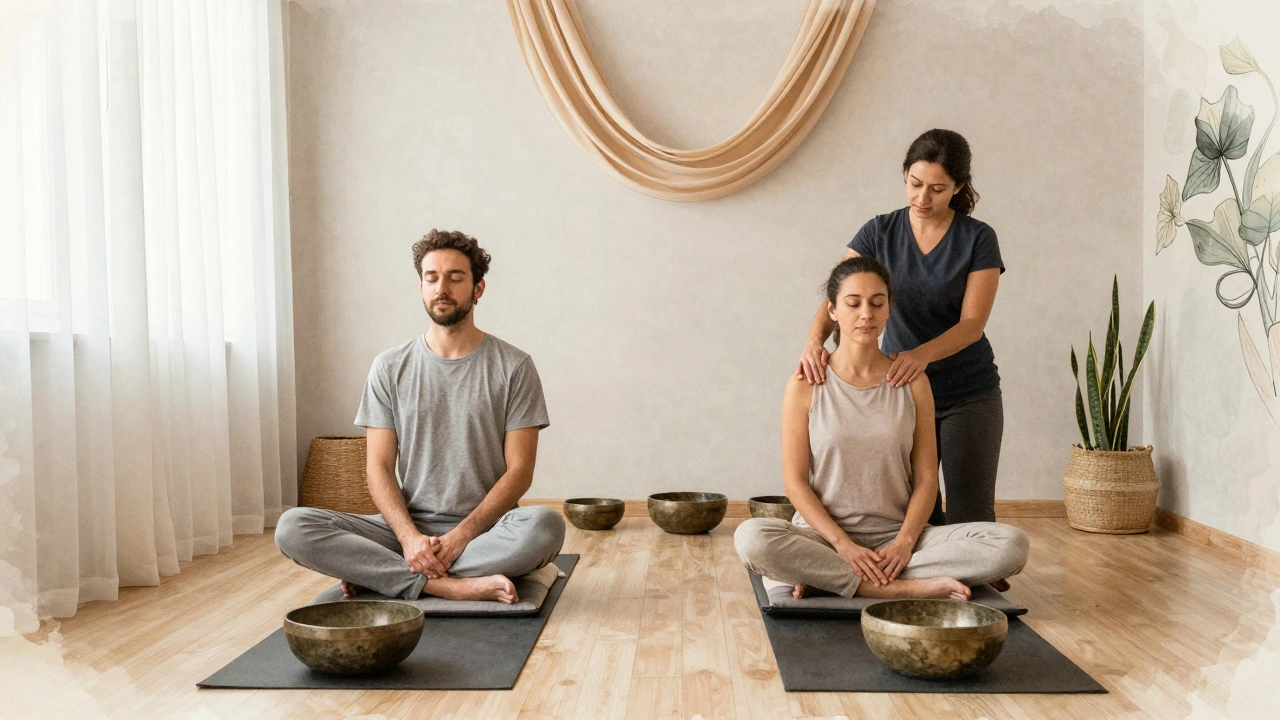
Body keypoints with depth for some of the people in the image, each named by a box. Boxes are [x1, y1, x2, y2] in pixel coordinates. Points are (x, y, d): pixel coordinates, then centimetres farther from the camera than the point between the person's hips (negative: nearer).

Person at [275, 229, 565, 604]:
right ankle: (451, 586, -27)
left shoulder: (514, 367, 2)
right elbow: (380, 467, 3)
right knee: (292, 527, -20)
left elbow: (519, 470, -3)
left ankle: (377, 572, -21)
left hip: (486, 528, -1)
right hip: (406, 528, 1)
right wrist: (410, 536, -16)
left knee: (545, 526, -36)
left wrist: (460, 536, -16)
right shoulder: (390, 367, 8)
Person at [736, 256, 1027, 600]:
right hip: (825, 536, -2)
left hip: (895, 537, 3)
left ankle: (826, 577, -21)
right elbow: (795, 481, -5)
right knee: (752, 538, -34)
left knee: (1012, 544, -21)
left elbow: (926, 478, 2)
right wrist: (843, 544, -17)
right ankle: (906, 589, -24)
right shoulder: (806, 384, -1)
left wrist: (905, 541, -14)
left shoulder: (911, 381, 4)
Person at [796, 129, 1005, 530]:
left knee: (969, 517, -3)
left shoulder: (978, 240, -6)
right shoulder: (879, 233, -1)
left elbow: (972, 324, -14)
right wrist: (815, 340, -33)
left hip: (969, 395, -2)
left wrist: (922, 354, -33)